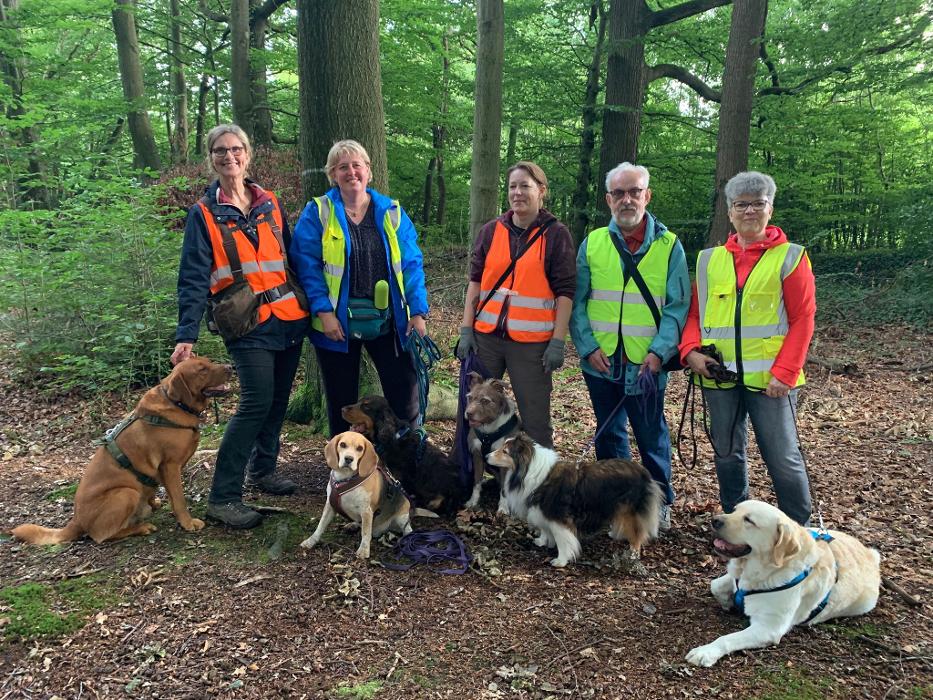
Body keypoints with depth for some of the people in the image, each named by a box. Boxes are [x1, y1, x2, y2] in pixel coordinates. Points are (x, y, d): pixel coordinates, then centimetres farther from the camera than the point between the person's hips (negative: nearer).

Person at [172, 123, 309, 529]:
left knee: (278, 399, 12)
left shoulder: (271, 203, 11)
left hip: (289, 317, 5)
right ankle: (223, 497, -5)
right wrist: (186, 336, -15)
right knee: (257, 402, -14)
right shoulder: (204, 214, 0)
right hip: (248, 324, -5)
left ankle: (262, 470, 31)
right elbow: (194, 279, -6)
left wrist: (311, 305, 10)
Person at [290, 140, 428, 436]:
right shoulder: (318, 213, -2)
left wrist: (417, 311, -6)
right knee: (342, 401, 12)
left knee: (405, 395, 4)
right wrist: (323, 311, -17)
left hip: (388, 320, 2)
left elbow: (411, 265, 2)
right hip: (337, 322, -1)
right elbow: (307, 265, -8)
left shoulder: (392, 212, 5)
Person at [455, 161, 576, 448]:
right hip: (485, 337, 3)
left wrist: (557, 342, -8)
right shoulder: (491, 230, 8)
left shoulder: (556, 234, -1)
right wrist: (466, 329, 3)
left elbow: (564, 292, -3)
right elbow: (475, 282, 9)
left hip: (532, 342, -3)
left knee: (535, 420, 3)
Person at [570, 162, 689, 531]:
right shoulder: (592, 243, 5)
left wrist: (659, 351, -15)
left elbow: (677, 306, -4)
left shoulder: (669, 245, 0)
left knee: (652, 435, 9)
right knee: (609, 433, 15)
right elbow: (577, 302, 4)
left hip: (647, 363, -2)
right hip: (601, 361, 2)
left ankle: (660, 501, 28)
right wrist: (588, 346, -8)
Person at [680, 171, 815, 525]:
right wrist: (691, 350, -7)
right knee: (727, 454, 13)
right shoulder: (709, 259, 10)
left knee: (783, 457, 1)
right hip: (719, 375, 4)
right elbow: (695, 313, 11)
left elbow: (803, 318, -5)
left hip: (769, 377, -3)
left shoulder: (790, 256, 0)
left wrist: (785, 372, -14)